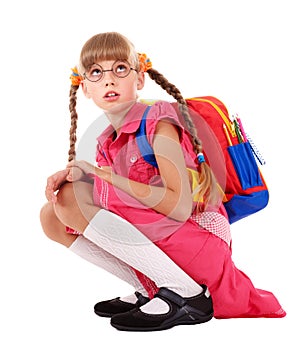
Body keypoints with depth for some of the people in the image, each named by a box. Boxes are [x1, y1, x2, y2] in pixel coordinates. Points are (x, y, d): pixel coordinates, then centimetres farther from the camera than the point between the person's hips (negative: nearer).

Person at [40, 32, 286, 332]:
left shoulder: (158, 122, -11)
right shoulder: (108, 143, 11)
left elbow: (180, 207, -21)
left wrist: (104, 175, -18)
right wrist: (69, 174, -9)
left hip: (195, 242, -8)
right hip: (151, 245, 8)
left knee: (71, 198, -19)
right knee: (50, 217, 5)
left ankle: (184, 293, -16)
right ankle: (149, 289, 4)